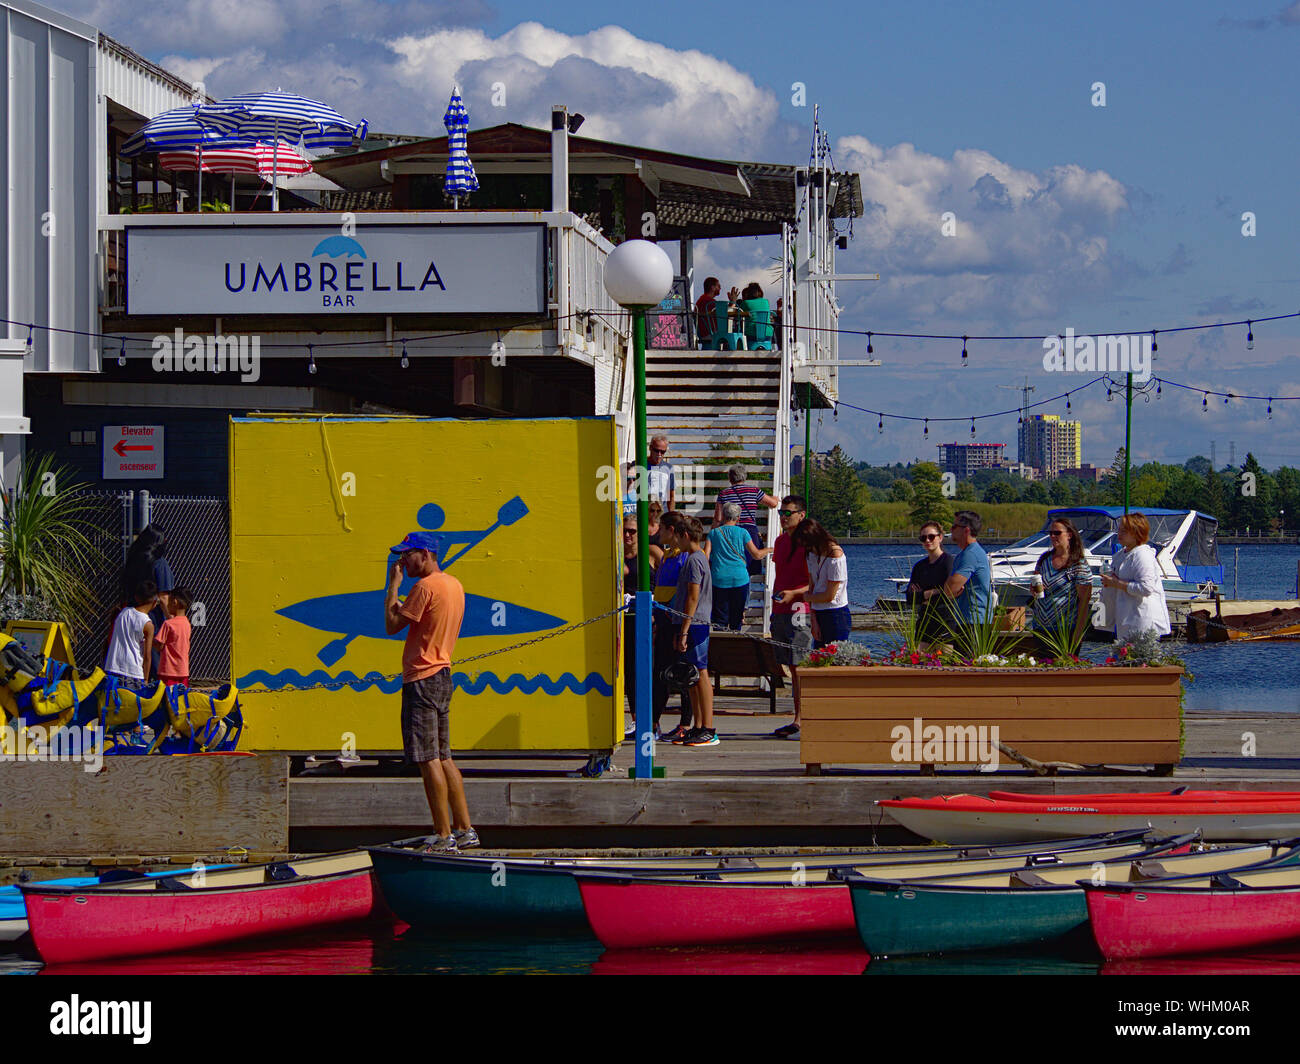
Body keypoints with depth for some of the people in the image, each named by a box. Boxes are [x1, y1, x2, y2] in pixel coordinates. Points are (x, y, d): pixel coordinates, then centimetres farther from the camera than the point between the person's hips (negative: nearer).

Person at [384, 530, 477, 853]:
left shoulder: (425, 587, -15)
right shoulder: (453, 585, 15)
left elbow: (392, 625, -12)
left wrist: (393, 586, -4)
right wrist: (398, 605, 17)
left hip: (422, 678, -10)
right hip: (442, 674, 10)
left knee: (429, 760, -7)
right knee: (443, 758, 14)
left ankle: (444, 835, -8)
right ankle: (464, 830, 14)